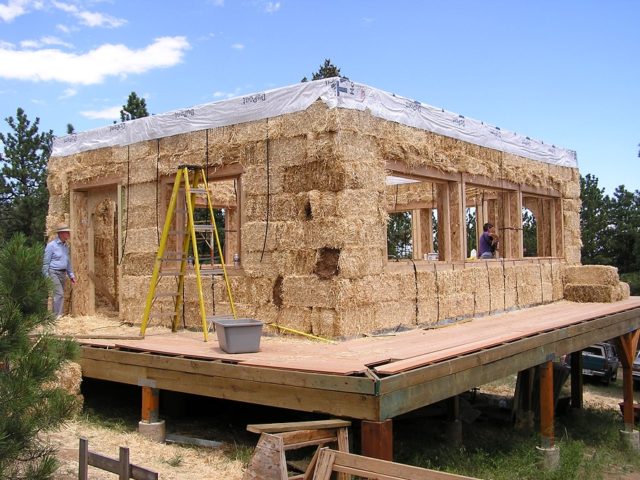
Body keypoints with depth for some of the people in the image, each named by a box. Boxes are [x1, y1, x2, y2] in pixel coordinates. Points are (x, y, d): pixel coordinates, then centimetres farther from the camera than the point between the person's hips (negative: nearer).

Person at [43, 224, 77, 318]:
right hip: (53, 273, -7)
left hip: (63, 273, 7)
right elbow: (46, 262, -8)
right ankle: (57, 316, -13)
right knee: (59, 294, -16)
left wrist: (71, 275, 17)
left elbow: (68, 262, 22)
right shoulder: (51, 245, -9)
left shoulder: (66, 246, 13)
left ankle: (58, 315, 12)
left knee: (60, 294, 7)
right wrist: (46, 277, -11)